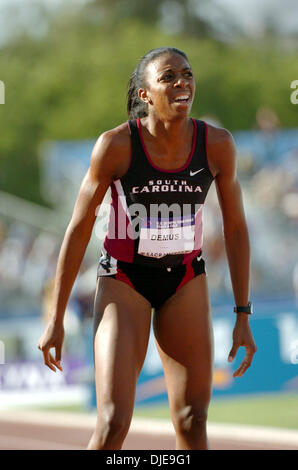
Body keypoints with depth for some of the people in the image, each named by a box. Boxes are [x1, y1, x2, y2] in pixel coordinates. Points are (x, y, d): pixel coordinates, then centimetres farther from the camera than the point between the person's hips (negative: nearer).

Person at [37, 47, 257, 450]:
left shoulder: (217, 144, -11)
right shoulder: (116, 144, -19)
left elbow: (236, 228, 1)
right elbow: (79, 228, -10)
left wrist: (243, 316, 0)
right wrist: (56, 319, -7)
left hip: (186, 280, 3)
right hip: (123, 279, -3)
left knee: (193, 421, 3)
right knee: (114, 422, -13)